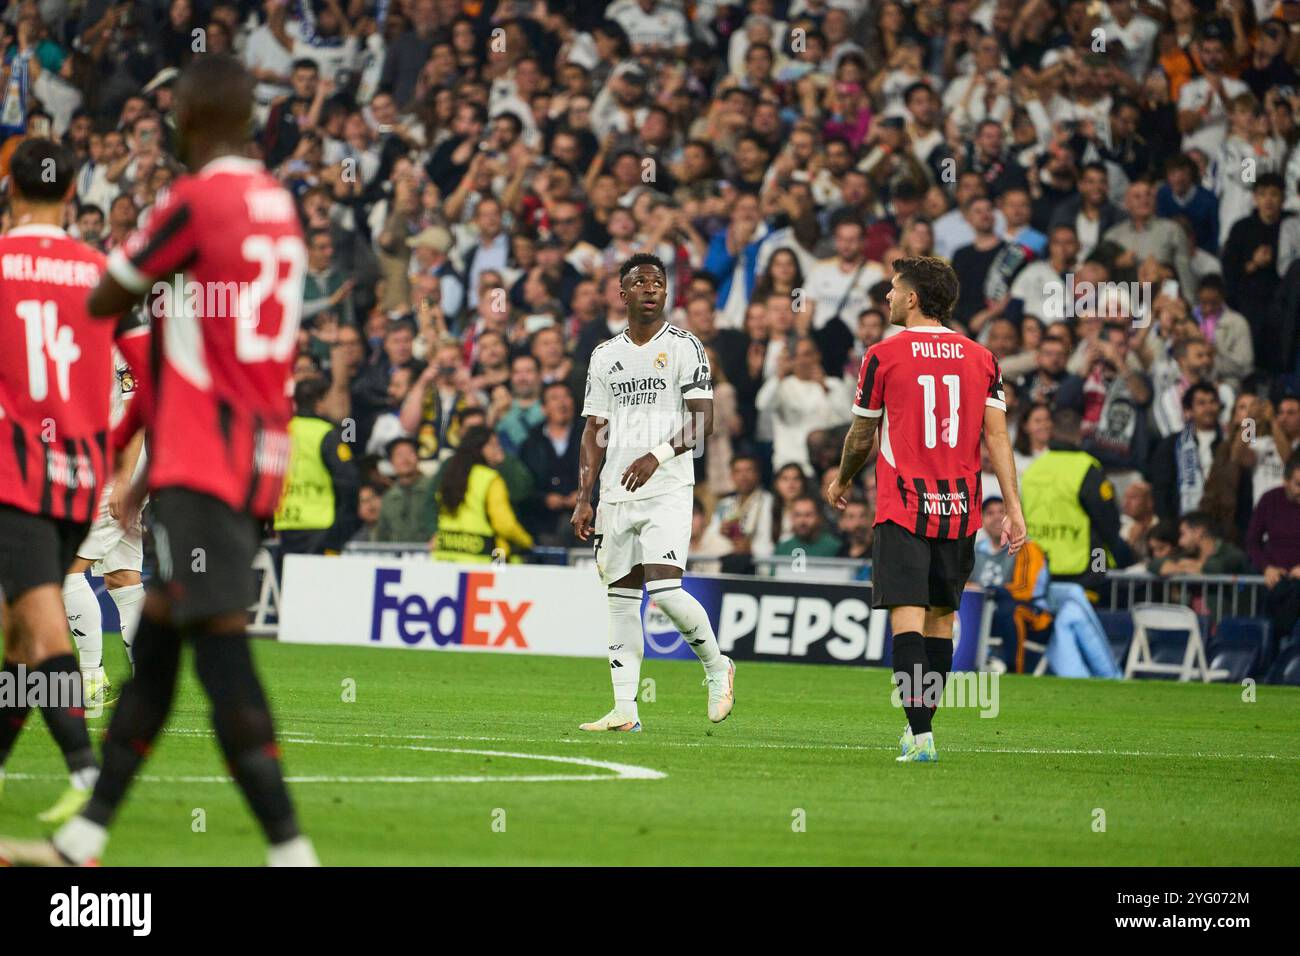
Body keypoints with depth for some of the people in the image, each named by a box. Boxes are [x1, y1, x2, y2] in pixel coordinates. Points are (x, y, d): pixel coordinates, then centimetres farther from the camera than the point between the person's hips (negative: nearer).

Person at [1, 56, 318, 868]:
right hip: (261, 456, 8)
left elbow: (104, 302, -3)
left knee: (220, 646, -10)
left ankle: (291, 851, -16)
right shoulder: (280, 207, 13)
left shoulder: (196, 201, -12)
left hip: (204, 465, -8)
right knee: (155, 640, 13)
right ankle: (83, 842, 18)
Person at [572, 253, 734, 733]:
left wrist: (658, 455, -22)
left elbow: (704, 422, -8)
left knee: (664, 589, -17)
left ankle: (717, 666, 7)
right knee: (622, 599, 4)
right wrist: (583, 499, 7)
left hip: (667, 491, -5)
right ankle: (624, 708, 5)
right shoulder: (605, 355, 14)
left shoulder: (683, 347, -1)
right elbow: (595, 431, 15)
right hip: (616, 495, 5)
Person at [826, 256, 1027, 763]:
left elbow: (861, 437, 7)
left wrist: (842, 480, 26)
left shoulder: (882, 356, -2)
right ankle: (921, 725, 24)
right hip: (960, 511, 4)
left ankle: (921, 735, -22)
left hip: (903, 507, -4)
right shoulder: (981, 358, 6)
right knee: (941, 615, 16)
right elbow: (996, 436, -1)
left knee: (907, 616, -9)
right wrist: (1014, 508, -3)